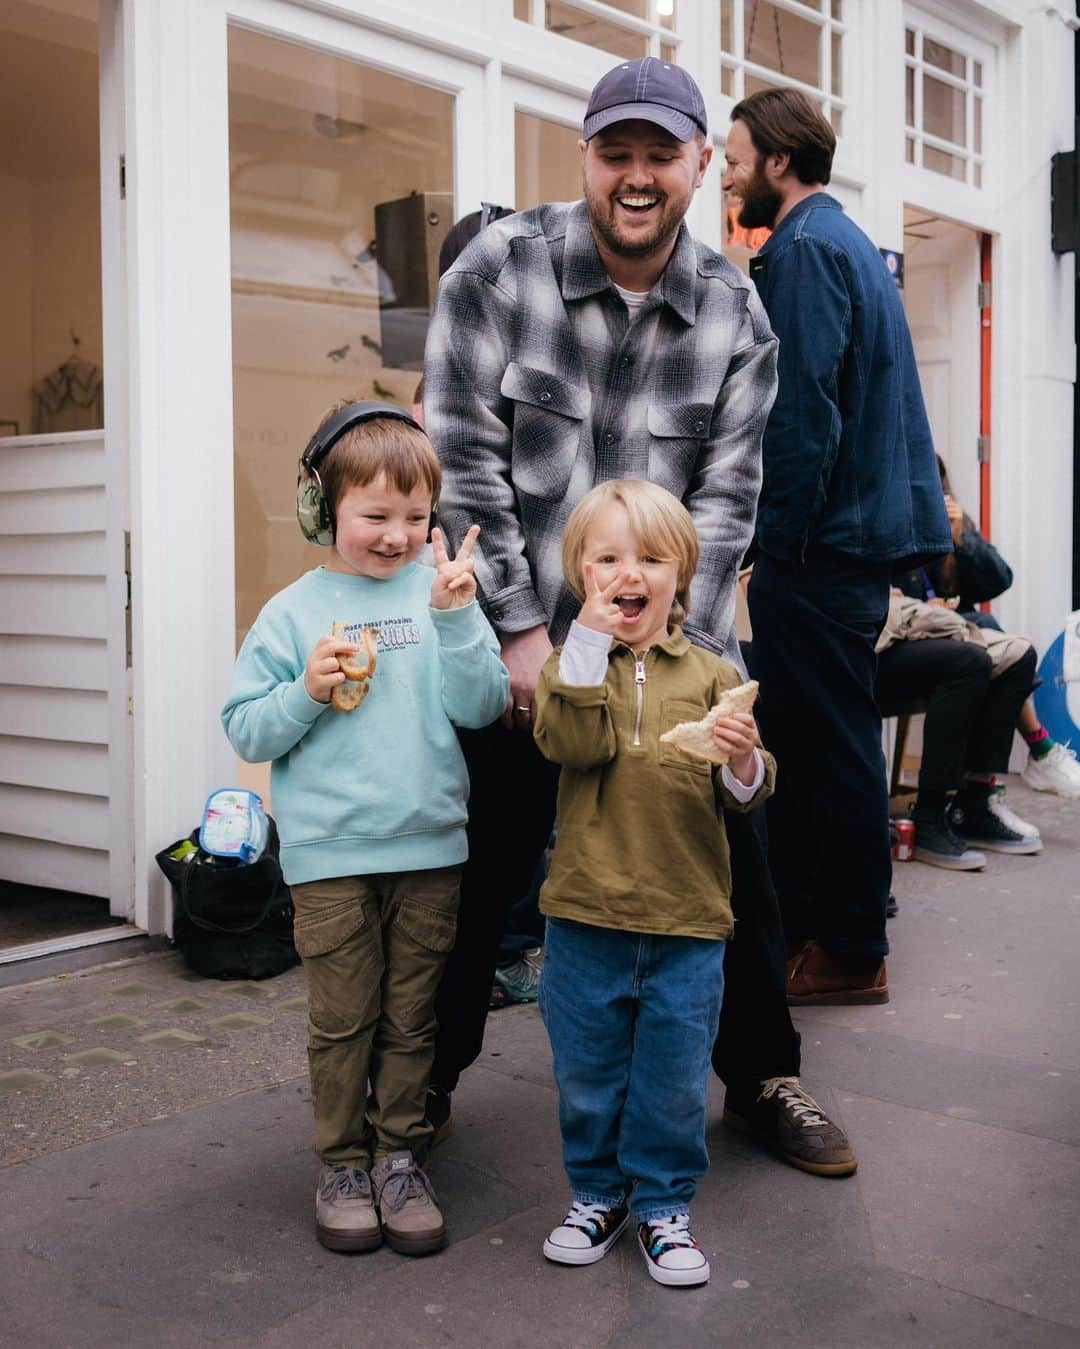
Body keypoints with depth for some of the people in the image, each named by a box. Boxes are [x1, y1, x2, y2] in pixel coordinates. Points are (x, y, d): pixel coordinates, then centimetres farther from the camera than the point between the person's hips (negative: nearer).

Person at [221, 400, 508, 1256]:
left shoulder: (442, 593, 2)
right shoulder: (293, 613, 1)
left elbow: (482, 707, -6)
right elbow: (246, 732, 2)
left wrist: (453, 616, -17)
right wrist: (306, 692, -15)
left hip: (429, 847, 1)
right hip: (330, 854, -1)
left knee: (411, 1018, 11)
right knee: (343, 1020, 7)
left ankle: (401, 1159, 26)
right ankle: (343, 1165, 23)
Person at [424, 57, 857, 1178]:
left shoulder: (737, 317, -2)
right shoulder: (499, 270, -8)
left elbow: (724, 501, -3)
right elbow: (464, 464, -11)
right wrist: (523, 631, -13)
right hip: (521, 645, -2)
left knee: (732, 863, 7)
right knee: (479, 874, 6)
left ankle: (760, 1079, 29)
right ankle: (429, 1077, 29)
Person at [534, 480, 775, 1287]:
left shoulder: (711, 674, 2)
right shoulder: (571, 667, 2)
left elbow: (744, 795, -1)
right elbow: (574, 745, -19)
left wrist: (744, 763, -23)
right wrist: (590, 644, -21)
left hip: (688, 921, 0)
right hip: (587, 915, 0)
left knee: (674, 1076, 9)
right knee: (588, 1072, 13)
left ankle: (664, 1204, 29)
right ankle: (598, 1193, 34)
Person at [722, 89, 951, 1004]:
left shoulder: (805, 249, -11)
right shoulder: (848, 242, 19)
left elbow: (802, 412, -20)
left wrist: (782, 536, -16)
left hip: (820, 546, -10)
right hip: (862, 530, 10)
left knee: (834, 748, -2)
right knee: (796, 738, 15)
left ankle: (852, 955, 8)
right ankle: (800, 922, 25)